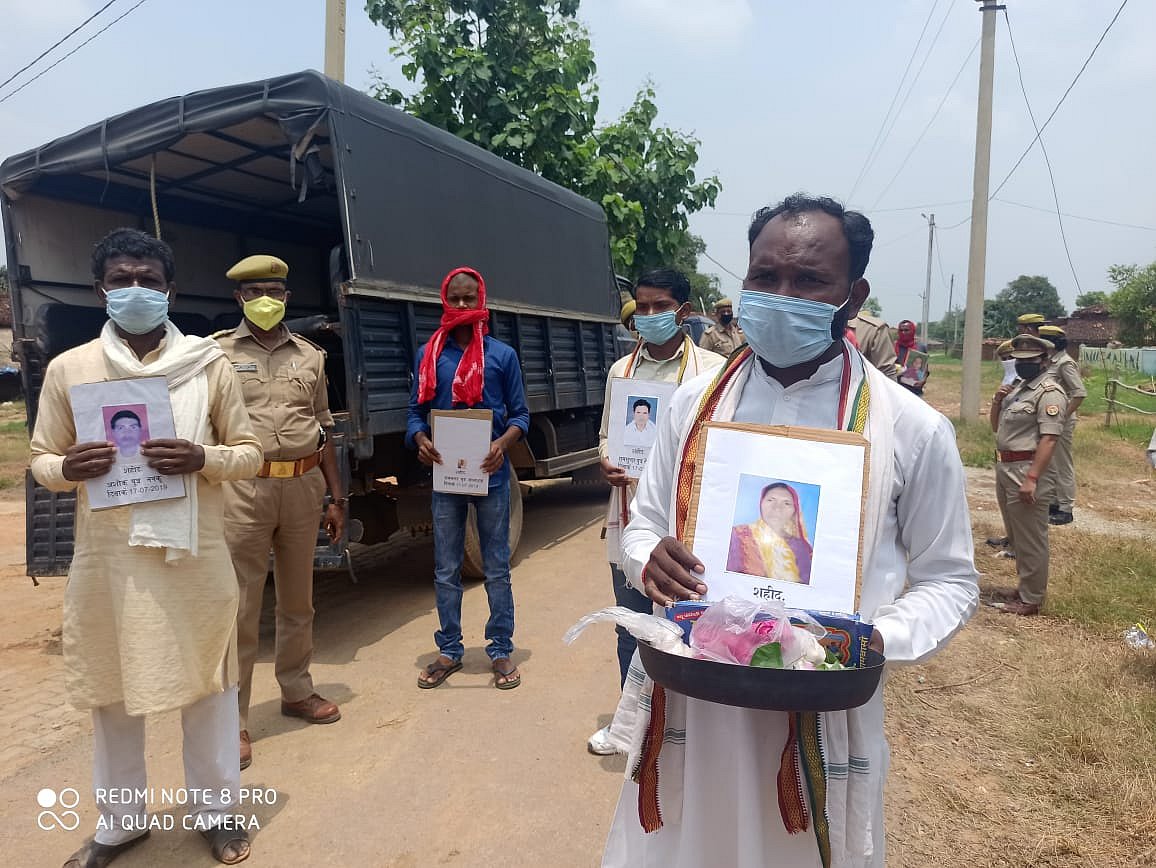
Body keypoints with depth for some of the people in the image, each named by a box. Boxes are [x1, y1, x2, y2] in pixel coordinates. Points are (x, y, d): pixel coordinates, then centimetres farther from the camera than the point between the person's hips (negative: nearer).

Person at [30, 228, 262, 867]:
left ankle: (215, 808, 30)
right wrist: (67, 469, -13)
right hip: (106, 556, 1)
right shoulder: (68, 368, 4)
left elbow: (250, 452, 4)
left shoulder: (208, 364, 1)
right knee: (111, 691, 13)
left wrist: (203, 460, -17)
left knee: (207, 682, 9)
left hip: (194, 554, -1)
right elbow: (40, 459, 10)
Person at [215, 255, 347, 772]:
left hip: (303, 485, 4)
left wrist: (337, 498, 11)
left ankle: (297, 691, 32)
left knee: (297, 598, 15)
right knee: (240, 605, 0)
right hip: (243, 488, -3)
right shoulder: (217, 353, 3)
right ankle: (233, 720, 11)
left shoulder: (309, 356, 12)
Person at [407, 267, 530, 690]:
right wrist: (421, 441, -13)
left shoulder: (502, 354, 1)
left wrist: (503, 444, -17)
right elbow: (416, 411, 8)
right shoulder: (429, 354, 6)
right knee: (446, 571, 11)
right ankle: (449, 651, 24)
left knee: (497, 570, 7)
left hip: (490, 473, -2)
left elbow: (520, 414, 2)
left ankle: (501, 651, 19)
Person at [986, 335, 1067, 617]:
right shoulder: (1018, 387, 15)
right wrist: (997, 401, 1)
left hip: (1027, 470, -9)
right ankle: (1024, 588, 32)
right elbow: (996, 427, 20)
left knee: (1030, 539, -1)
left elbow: (1048, 439, -21)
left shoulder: (1049, 392, -13)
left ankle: (1030, 600, 8)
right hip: (1005, 468, 10)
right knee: (1016, 536, 19)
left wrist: (1031, 479, -27)